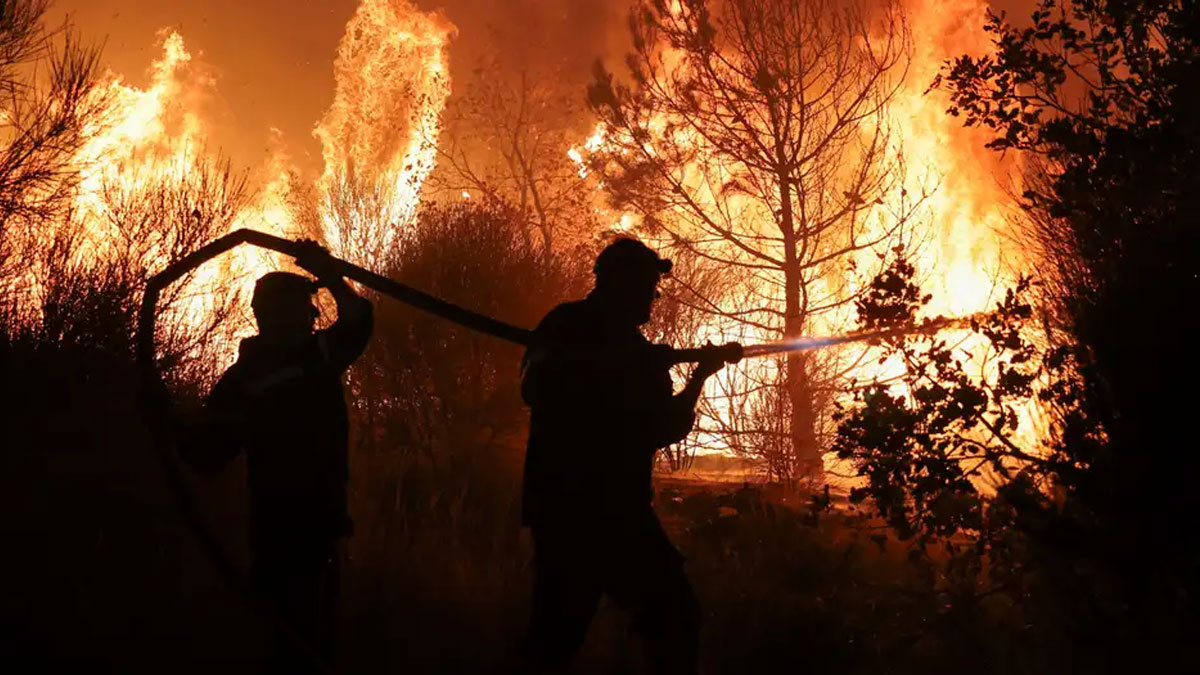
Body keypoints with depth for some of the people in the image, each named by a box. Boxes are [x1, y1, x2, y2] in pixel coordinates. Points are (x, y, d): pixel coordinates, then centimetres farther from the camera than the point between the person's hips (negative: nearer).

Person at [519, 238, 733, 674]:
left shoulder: (632, 347, 18)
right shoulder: (567, 328, -4)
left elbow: (662, 430, 20)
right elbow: (538, 388, -25)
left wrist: (700, 375, 10)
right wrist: (638, 369, -23)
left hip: (622, 512, 8)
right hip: (568, 510, -8)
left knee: (674, 617, 10)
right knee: (558, 635, -10)